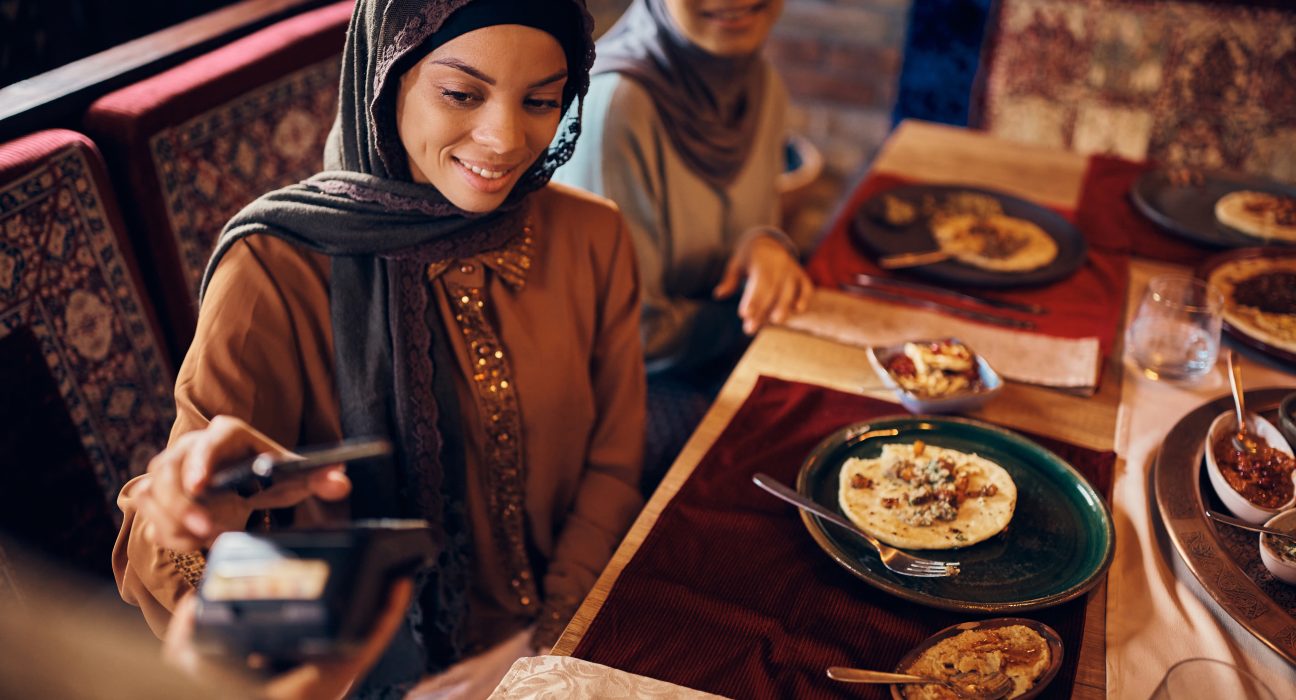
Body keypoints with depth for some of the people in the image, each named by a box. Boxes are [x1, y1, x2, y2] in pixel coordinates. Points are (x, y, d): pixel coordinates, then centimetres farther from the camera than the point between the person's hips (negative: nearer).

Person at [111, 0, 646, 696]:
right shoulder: (279, 271, -14)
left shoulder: (593, 240, -2)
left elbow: (611, 469, 2)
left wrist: (551, 639, -8)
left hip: (571, 640, 2)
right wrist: (206, 515, -36)